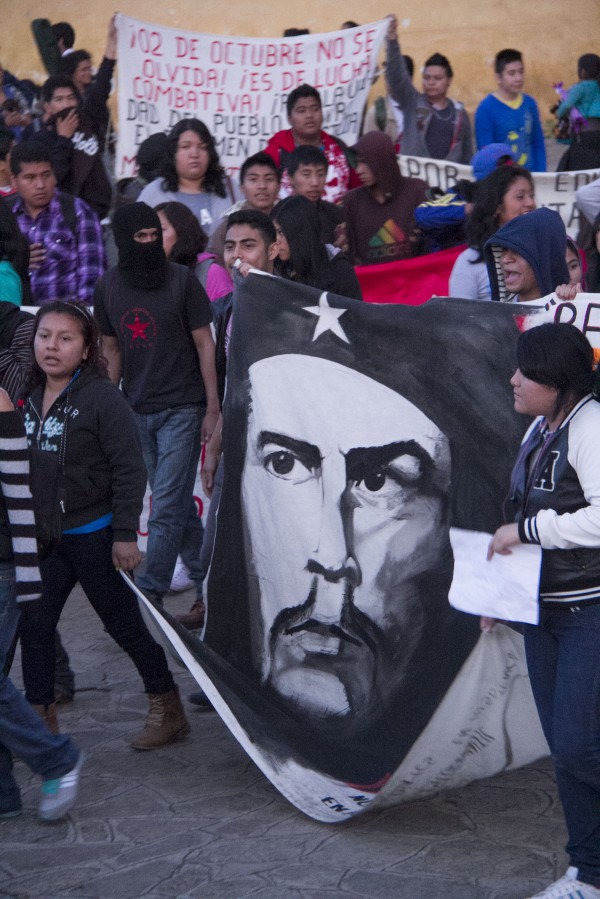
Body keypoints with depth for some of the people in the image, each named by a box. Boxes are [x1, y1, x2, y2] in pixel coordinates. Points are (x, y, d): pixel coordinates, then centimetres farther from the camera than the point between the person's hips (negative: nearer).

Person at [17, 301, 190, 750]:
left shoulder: (102, 398, -14)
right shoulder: (29, 398, 5)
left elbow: (129, 470, -15)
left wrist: (125, 534, -16)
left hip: (94, 535, -6)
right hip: (44, 537, 6)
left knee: (124, 624, 4)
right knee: (33, 624, 5)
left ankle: (168, 709, 20)